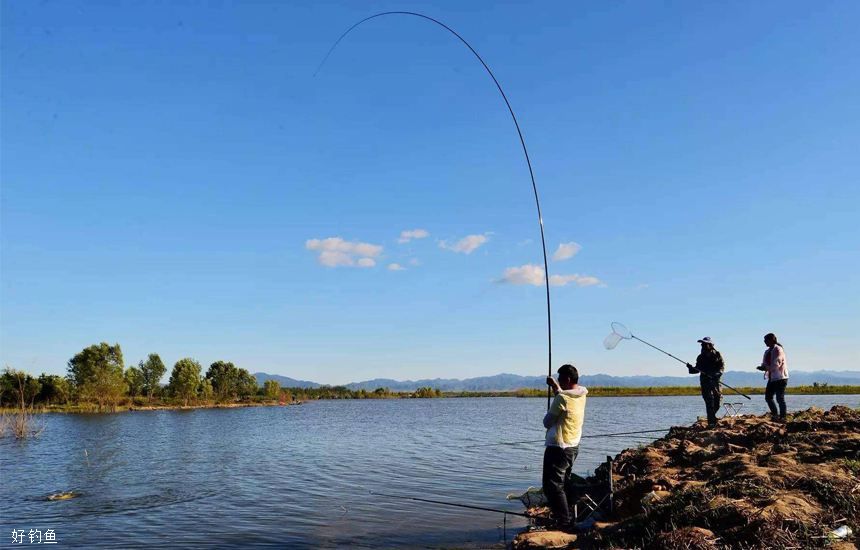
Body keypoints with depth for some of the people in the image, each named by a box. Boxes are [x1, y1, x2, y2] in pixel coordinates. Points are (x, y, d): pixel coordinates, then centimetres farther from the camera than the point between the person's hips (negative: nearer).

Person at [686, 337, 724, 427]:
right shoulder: (701, 357, 9)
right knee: (709, 402, -8)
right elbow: (698, 369, 12)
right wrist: (691, 368, -9)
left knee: (718, 400, 3)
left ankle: (712, 416, 29)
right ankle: (711, 421, -8)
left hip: (715, 380, 0)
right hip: (705, 381, 0)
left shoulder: (717, 355, 3)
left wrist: (718, 373, -21)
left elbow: (722, 366, -3)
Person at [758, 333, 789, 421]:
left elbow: (776, 365, -21)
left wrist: (766, 368, -18)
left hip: (780, 378, -9)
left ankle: (782, 417, 3)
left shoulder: (778, 350, -13)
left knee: (780, 398, -5)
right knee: (768, 397, 10)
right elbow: (765, 364, 14)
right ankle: (775, 415, 21)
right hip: (772, 378, 9)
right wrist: (763, 367, -7)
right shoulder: (767, 351, 14)